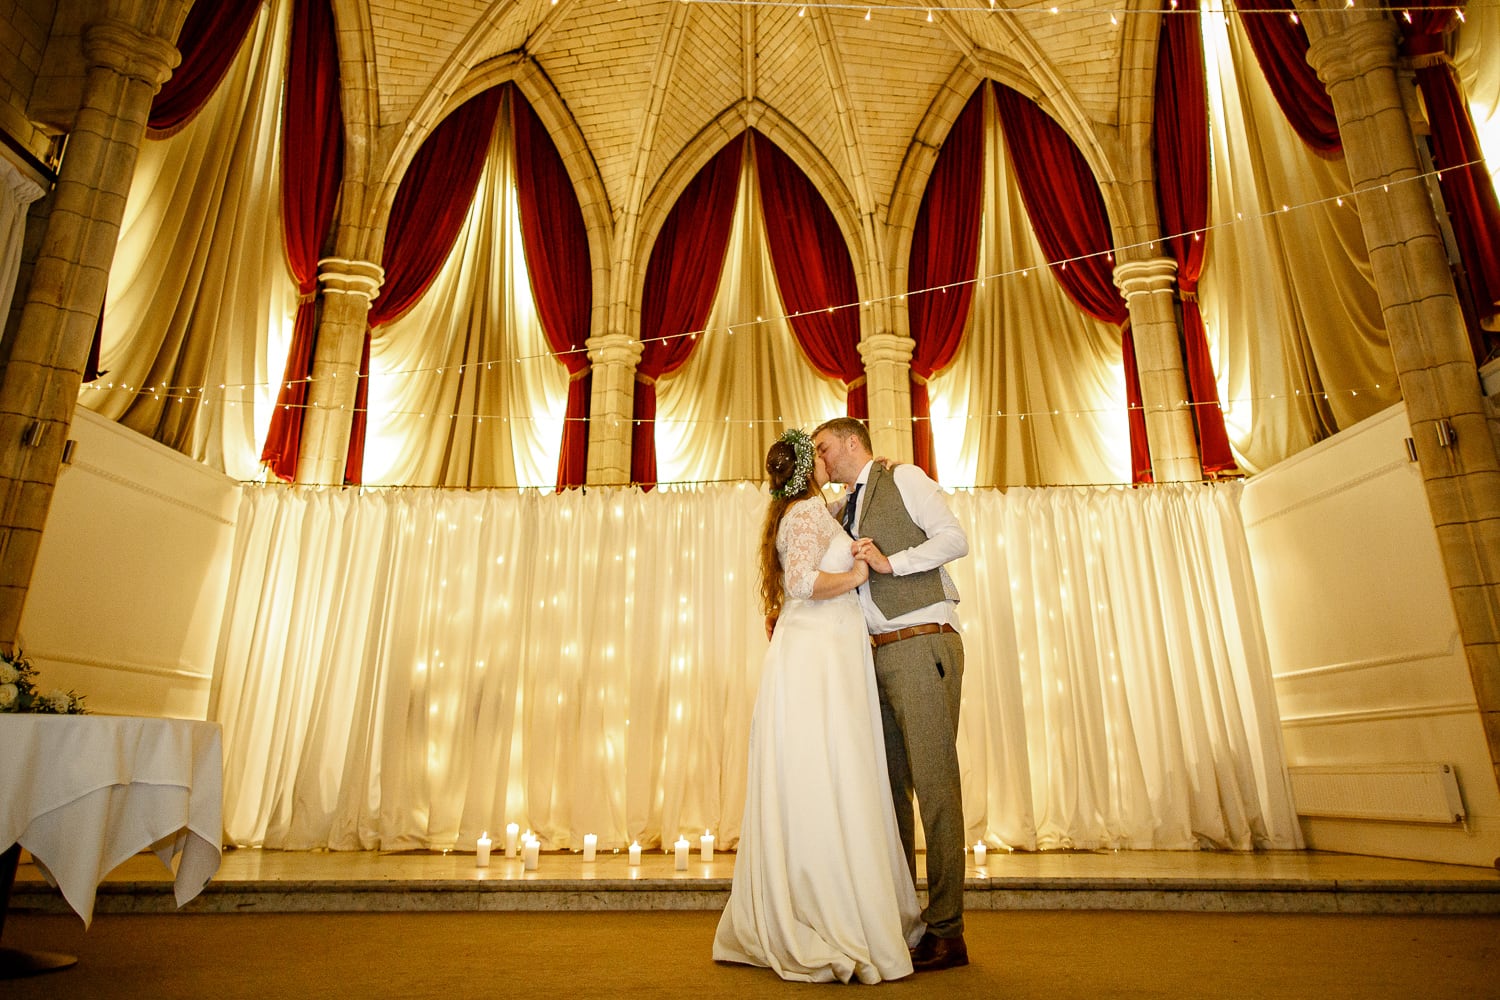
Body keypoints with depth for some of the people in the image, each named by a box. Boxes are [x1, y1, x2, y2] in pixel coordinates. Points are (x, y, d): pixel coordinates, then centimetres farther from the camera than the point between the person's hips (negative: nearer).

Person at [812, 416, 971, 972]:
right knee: (888, 785, 9)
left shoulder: (904, 479, 2)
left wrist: (889, 561, -14)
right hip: (877, 655, 8)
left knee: (934, 783, -6)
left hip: (923, 645, -7)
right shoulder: (846, 513, 22)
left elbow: (955, 539, -7)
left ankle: (945, 932, 2)